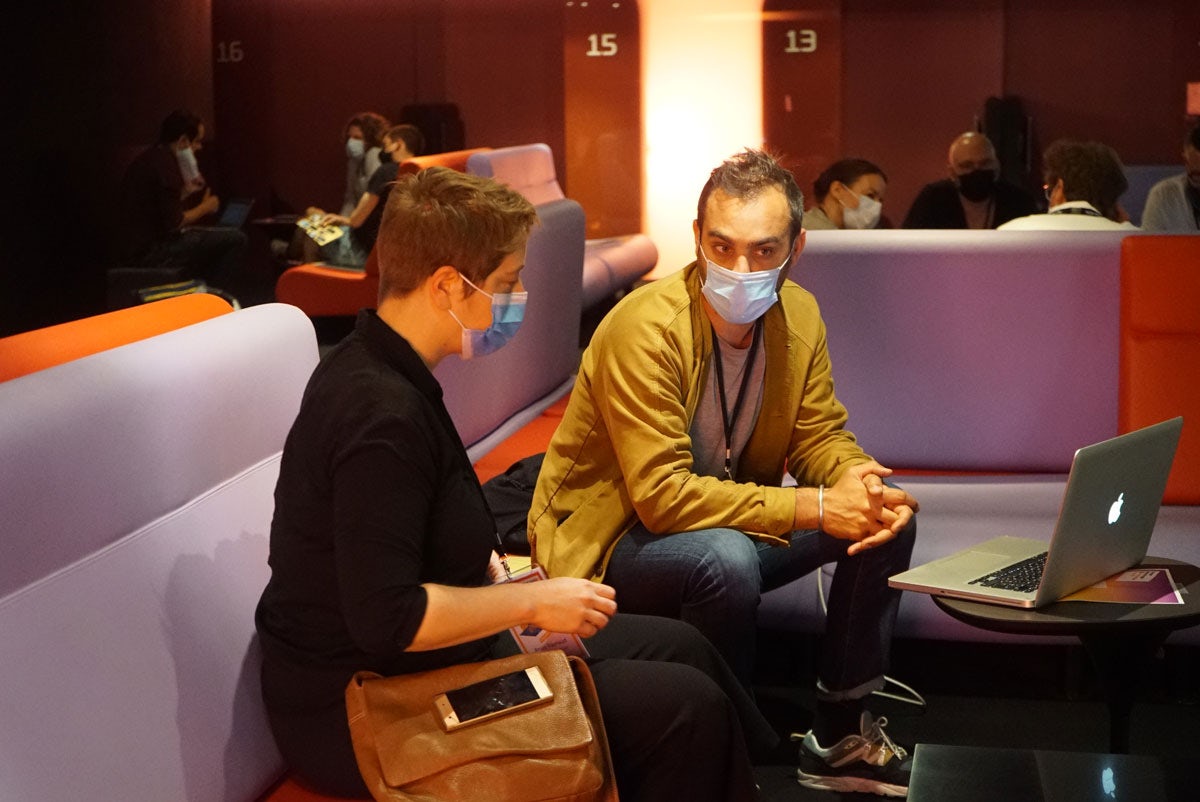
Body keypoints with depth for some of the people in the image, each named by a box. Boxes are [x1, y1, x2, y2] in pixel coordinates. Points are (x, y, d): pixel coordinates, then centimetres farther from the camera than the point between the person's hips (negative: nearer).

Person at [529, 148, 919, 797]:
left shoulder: (799, 316, -5)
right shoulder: (645, 328, -27)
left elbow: (822, 438, 3)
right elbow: (661, 495, -31)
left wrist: (864, 482, -22)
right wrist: (814, 508, -32)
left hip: (728, 516, 7)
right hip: (610, 540, -7)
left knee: (889, 513, -5)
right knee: (727, 558, -37)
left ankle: (838, 735, 6)